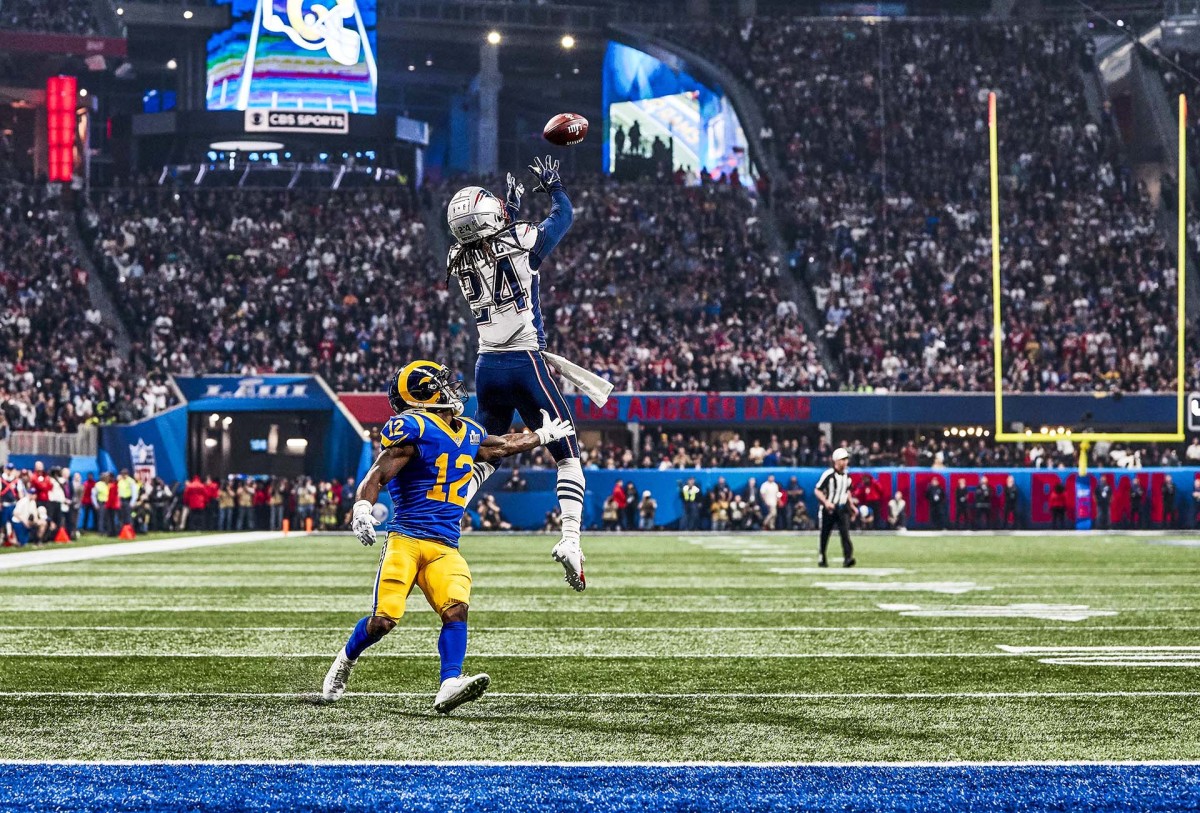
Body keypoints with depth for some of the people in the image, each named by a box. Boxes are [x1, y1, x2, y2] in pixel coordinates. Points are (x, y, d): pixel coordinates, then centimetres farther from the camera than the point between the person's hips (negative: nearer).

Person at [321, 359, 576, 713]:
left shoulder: (469, 434, 18)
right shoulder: (412, 428, -6)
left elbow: (504, 446, 39)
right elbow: (377, 476, -13)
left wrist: (544, 435, 50)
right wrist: (362, 508, -31)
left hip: (445, 548, 6)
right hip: (406, 539, -6)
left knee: (456, 608, -19)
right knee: (383, 619, -11)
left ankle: (449, 686, -29)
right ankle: (346, 660, 18)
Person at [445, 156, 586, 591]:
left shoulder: (459, 262, 2)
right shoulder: (521, 245, -10)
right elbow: (564, 215, 9)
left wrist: (512, 208, 34)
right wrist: (553, 186, 26)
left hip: (487, 367, 5)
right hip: (526, 364, -5)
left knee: (482, 458, 19)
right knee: (568, 454, 6)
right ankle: (570, 539, -9)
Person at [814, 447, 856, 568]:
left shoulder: (846, 475, 8)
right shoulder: (828, 474, -13)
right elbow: (818, 490, -11)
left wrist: (851, 505, 17)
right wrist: (826, 502, -24)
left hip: (842, 509, 4)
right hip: (829, 508, -4)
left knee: (845, 533, -13)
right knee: (825, 535, 7)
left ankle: (848, 558, -23)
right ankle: (822, 559, 23)